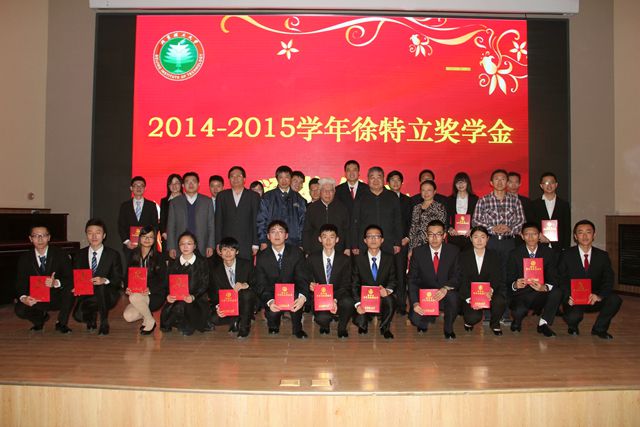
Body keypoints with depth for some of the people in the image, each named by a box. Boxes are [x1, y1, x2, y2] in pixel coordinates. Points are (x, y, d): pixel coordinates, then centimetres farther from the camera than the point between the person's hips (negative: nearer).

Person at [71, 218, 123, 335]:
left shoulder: (113, 255, -1)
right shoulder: (80, 254, 7)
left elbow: (118, 279, -4)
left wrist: (104, 281, -25)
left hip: (107, 295, -2)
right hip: (86, 294, 2)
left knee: (101, 287, -37)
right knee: (79, 316, -26)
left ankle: (104, 323, -14)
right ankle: (92, 317, 16)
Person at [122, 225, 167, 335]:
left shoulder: (159, 257, -4)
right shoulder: (133, 255, 7)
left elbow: (164, 281, -6)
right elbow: (128, 276, 10)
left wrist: (150, 289, -22)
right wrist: (127, 288, -10)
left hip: (155, 295, -4)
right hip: (136, 294, 4)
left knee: (134, 297, -32)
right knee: (128, 316, -21)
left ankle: (150, 321, -8)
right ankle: (146, 313, 11)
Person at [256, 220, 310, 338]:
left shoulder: (296, 252, -8)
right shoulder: (262, 256, -7)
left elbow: (303, 278, -13)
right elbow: (261, 284, -9)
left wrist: (302, 297, -35)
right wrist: (269, 301, -30)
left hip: (292, 293, 0)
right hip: (272, 295, 0)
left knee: (296, 295, -34)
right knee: (272, 313, -29)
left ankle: (297, 328, -6)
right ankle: (274, 326, 13)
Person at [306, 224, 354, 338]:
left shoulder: (345, 259, 1)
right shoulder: (312, 259, 3)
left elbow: (345, 285, -2)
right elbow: (308, 281, 7)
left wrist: (335, 300, -20)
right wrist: (311, 286, -18)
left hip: (338, 298, 1)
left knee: (348, 302, -35)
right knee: (322, 318, -33)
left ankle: (342, 328, -2)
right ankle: (325, 325, 9)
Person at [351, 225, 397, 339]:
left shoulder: (389, 258, 3)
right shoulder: (358, 259, -1)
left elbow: (393, 279, 3)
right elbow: (354, 284, -2)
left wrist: (388, 290, -22)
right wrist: (358, 303, -17)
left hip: (383, 297, 1)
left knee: (390, 300, -35)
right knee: (359, 321, -25)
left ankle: (385, 328, -5)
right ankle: (364, 325, 17)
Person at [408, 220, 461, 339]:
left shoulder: (453, 251, -3)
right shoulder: (418, 252, -4)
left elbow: (457, 276, -7)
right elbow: (412, 279, -4)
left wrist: (446, 288, -29)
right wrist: (415, 302, -18)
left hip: (446, 294, 0)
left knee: (452, 296, -34)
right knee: (416, 319, -25)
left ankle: (448, 329, -4)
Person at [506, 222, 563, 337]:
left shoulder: (548, 253, 1)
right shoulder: (515, 254, -1)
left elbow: (553, 279, -5)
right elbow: (509, 280, -2)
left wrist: (545, 287, -29)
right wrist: (515, 285, -28)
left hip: (541, 294, 2)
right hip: (522, 294, -2)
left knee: (557, 292, -29)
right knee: (518, 311, -33)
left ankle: (543, 323, -7)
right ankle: (517, 320, 7)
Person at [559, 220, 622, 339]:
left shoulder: (602, 256, 4)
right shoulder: (567, 255, -2)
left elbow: (608, 280, -3)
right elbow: (562, 279, -5)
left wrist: (599, 296, -23)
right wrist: (568, 297, -23)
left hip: (594, 299, 3)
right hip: (573, 300, -3)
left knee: (615, 299, -26)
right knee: (573, 316, -33)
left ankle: (599, 328, 2)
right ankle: (573, 328, 10)